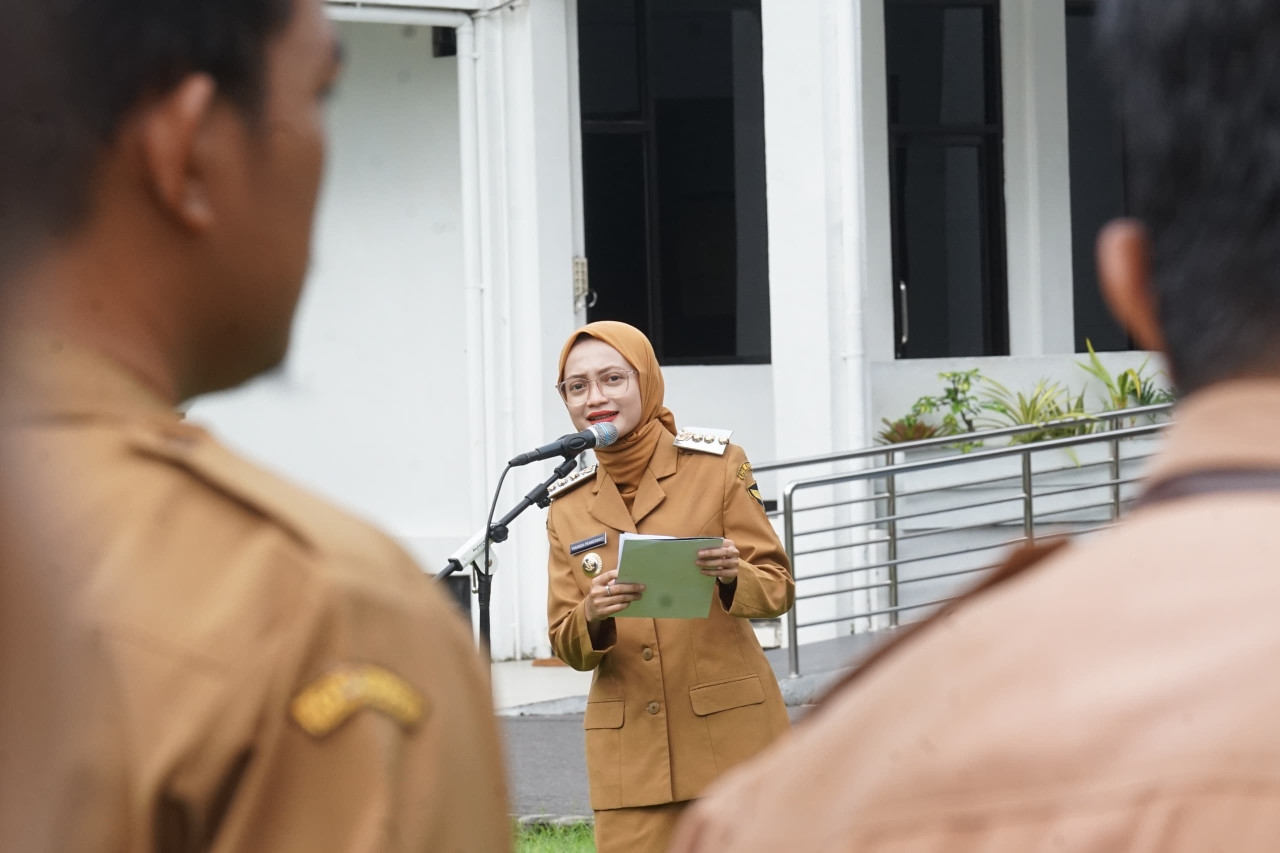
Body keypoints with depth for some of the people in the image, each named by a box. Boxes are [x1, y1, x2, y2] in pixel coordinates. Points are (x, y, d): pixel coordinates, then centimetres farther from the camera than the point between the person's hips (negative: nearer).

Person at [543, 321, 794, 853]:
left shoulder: (718, 468, 1)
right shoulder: (568, 507, 8)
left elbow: (778, 588, -1)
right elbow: (566, 646, 7)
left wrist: (732, 575, -22)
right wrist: (593, 616, -16)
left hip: (730, 734, -2)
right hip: (630, 751, 2)